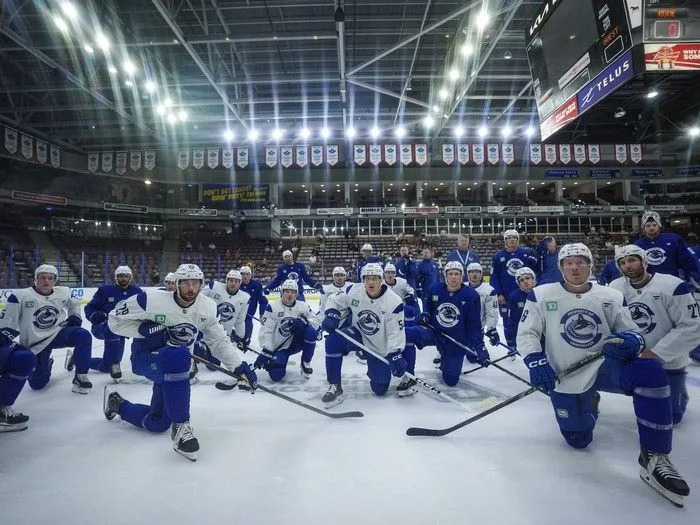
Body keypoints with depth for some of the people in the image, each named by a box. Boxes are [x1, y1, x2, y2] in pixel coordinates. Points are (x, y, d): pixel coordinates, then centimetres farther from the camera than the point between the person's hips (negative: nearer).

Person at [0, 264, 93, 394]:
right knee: (37, 383, -2)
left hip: (58, 332, 2)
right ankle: (46, 365, 36)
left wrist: (75, 316, 5)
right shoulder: (20, 296, -14)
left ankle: (80, 376, -11)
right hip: (34, 344, -1)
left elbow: (74, 302, 19)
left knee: (84, 336, -31)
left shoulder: (63, 293, -4)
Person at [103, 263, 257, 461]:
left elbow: (219, 340, -2)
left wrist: (240, 365, -12)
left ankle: (117, 403, 38)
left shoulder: (207, 308, -10)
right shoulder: (153, 300, -22)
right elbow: (115, 319, -13)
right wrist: (145, 329, -28)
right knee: (178, 357, -39)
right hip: (144, 356, -5)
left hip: (174, 364, 5)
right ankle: (180, 428, -27)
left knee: (157, 423, 7)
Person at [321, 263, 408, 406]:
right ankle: (335, 387, -15)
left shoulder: (393, 302, -24)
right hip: (358, 336, 2)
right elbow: (334, 301, 0)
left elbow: (396, 332, -20)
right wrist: (331, 315, -20)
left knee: (380, 389, 1)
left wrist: (395, 355, -29)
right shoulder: (354, 291, -16)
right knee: (333, 340, -29)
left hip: (380, 349, -2)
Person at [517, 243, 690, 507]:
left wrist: (631, 340, -18)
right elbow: (526, 333, -3)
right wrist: (536, 363, -19)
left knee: (650, 372, -30)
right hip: (564, 379, -1)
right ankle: (589, 402, 37)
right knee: (578, 440, 2)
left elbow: (630, 330, 7)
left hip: (605, 366, 1)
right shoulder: (542, 295, -3)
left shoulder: (611, 296, 3)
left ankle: (653, 457, -18)